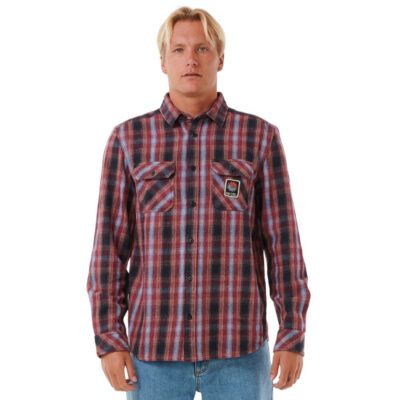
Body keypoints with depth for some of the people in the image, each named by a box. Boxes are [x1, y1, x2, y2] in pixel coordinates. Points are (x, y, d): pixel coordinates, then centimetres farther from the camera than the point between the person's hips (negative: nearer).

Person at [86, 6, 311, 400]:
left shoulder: (260, 136, 1)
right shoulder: (128, 138, 2)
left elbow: (283, 242, 0)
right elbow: (109, 244, 1)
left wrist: (293, 335, -5)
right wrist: (108, 337, -5)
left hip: (238, 345, 0)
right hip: (155, 345, 1)